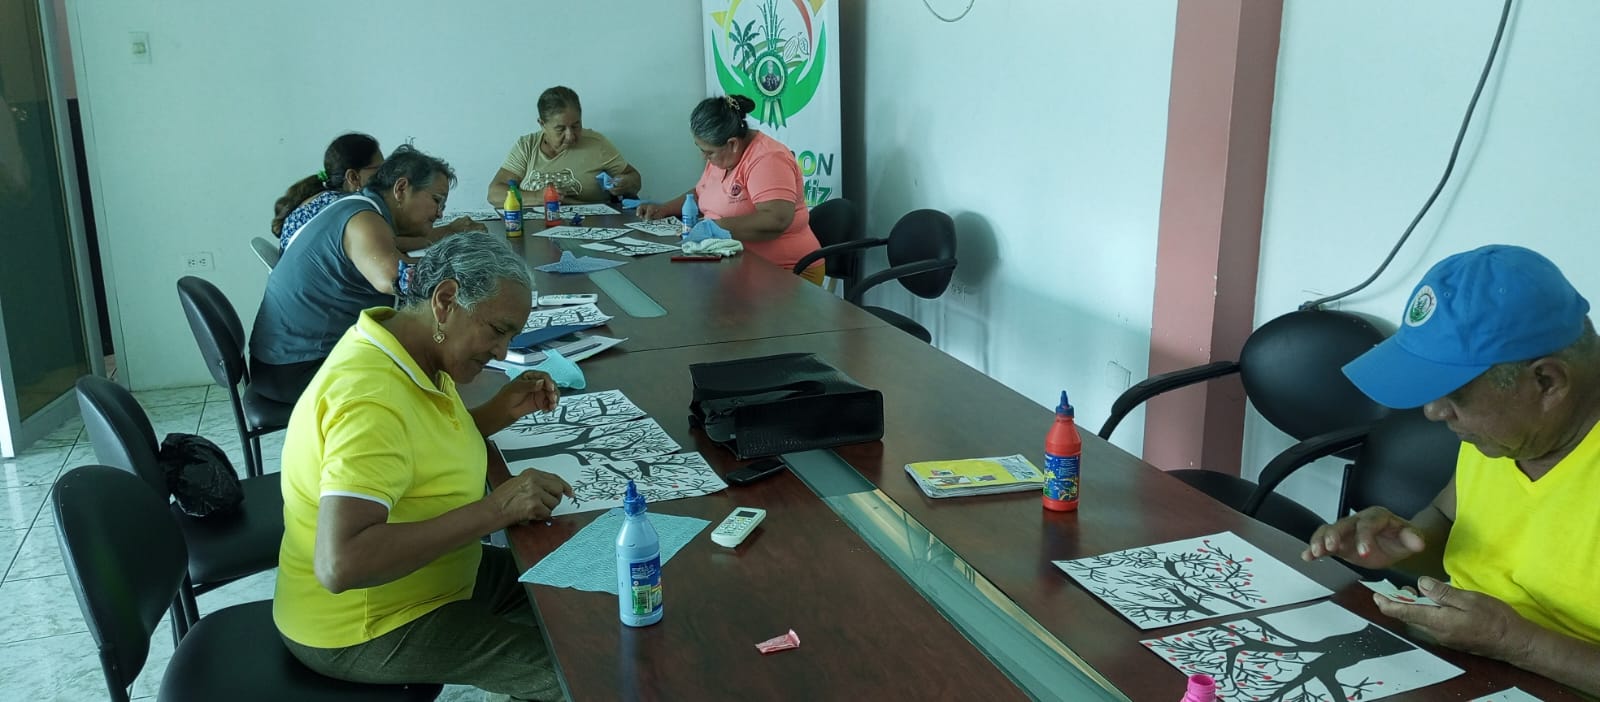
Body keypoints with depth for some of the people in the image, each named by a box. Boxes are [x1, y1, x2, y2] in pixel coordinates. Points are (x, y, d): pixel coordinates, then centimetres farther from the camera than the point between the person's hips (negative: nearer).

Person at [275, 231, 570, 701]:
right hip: (362, 627, -9)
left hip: (410, 575, 9)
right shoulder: (372, 398, -29)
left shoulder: (403, 345, -2)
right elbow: (340, 565, -38)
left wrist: (501, 411, -1)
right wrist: (495, 510, -35)